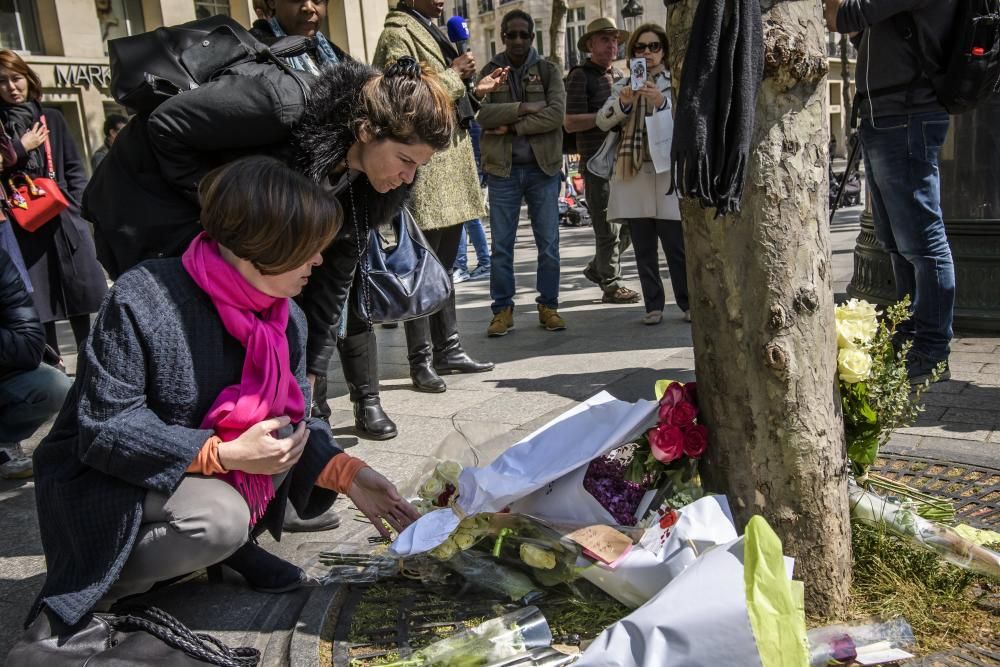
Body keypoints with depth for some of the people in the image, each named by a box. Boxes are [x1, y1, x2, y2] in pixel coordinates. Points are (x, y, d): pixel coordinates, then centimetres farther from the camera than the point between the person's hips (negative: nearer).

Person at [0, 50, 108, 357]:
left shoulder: (52, 119, 9)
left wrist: (73, 207, -2)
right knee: (38, 311, -2)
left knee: (80, 301, 7)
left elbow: (75, 169, 9)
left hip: (65, 222, 1)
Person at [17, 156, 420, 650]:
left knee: (290, 429, -16)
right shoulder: (143, 300, -25)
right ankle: (84, 592, -5)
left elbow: (293, 421, -3)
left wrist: (346, 473, -21)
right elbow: (104, 428, -25)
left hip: (214, 474, 6)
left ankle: (235, 547, 1)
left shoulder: (287, 317, -6)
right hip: (106, 475, -6)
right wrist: (224, 455, -32)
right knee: (221, 519, -31)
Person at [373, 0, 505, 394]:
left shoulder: (432, 33, 21)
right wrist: (452, 75, -12)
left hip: (451, 165, 9)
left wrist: (476, 91, 11)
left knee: (444, 266, 13)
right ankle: (421, 361, 4)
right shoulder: (398, 35, -7)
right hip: (424, 170, -9)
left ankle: (448, 349, 22)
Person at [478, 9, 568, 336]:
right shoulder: (490, 71, 7)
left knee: (549, 244, 4)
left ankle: (548, 306, 16)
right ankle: (503, 310, 12)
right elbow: (480, 112, -10)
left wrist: (512, 126, -14)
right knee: (501, 246, 3)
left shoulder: (548, 70, 6)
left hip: (543, 168, 0)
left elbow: (556, 114, -11)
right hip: (502, 169, 0)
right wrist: (523, 107, -16)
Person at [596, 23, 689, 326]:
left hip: (669, 171, -3)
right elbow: (602, 121, 3)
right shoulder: (624, 85, 15)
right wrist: (623, 103, -15)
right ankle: (653, 306, 12)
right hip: (633, 172, 3)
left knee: (676, 245, -3)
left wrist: (662, 102, -21)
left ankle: (688, 303, 8)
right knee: (643, 247, 5)